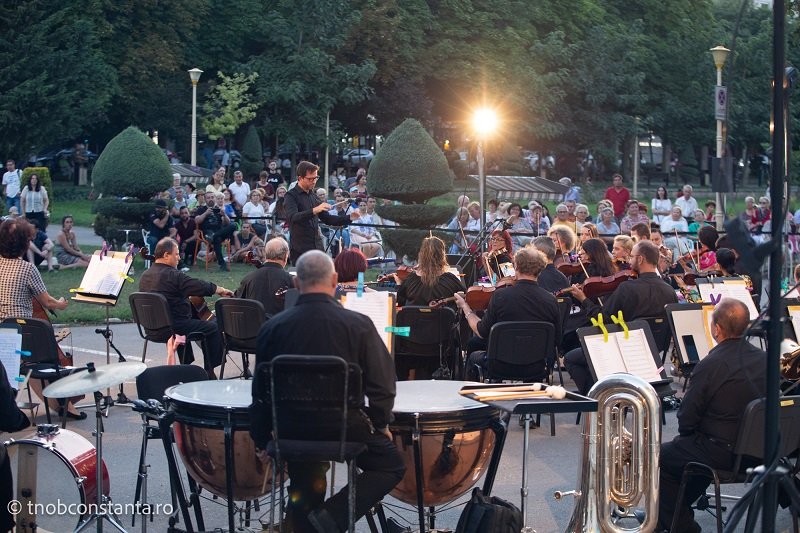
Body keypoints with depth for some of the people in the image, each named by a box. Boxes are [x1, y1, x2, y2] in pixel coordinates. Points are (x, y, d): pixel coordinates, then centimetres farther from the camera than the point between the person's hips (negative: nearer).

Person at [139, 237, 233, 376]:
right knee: (213, 328, 0)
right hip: (175, 326, -9)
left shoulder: (145, 276, 6)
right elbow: (201, 287, -13)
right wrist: (221, 290, 4)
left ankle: (186, 366, 43)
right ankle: (210, 373, 6)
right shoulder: (173, 275, -19)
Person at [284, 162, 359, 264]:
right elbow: (292, 217, -24)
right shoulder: (291, 196, -6)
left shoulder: (313, 195, 16)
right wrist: (314, 211, -37)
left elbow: (327, 218, 21)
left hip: (317, 247, 6)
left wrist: (349, 218, 8)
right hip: (300, 250, -6)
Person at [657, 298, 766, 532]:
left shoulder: (710, 365, -22)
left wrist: (685, 433, 10)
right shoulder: (763, 359, -2)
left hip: (724, 455, -8)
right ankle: (666, 513, 43)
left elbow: (686, 419, -15)